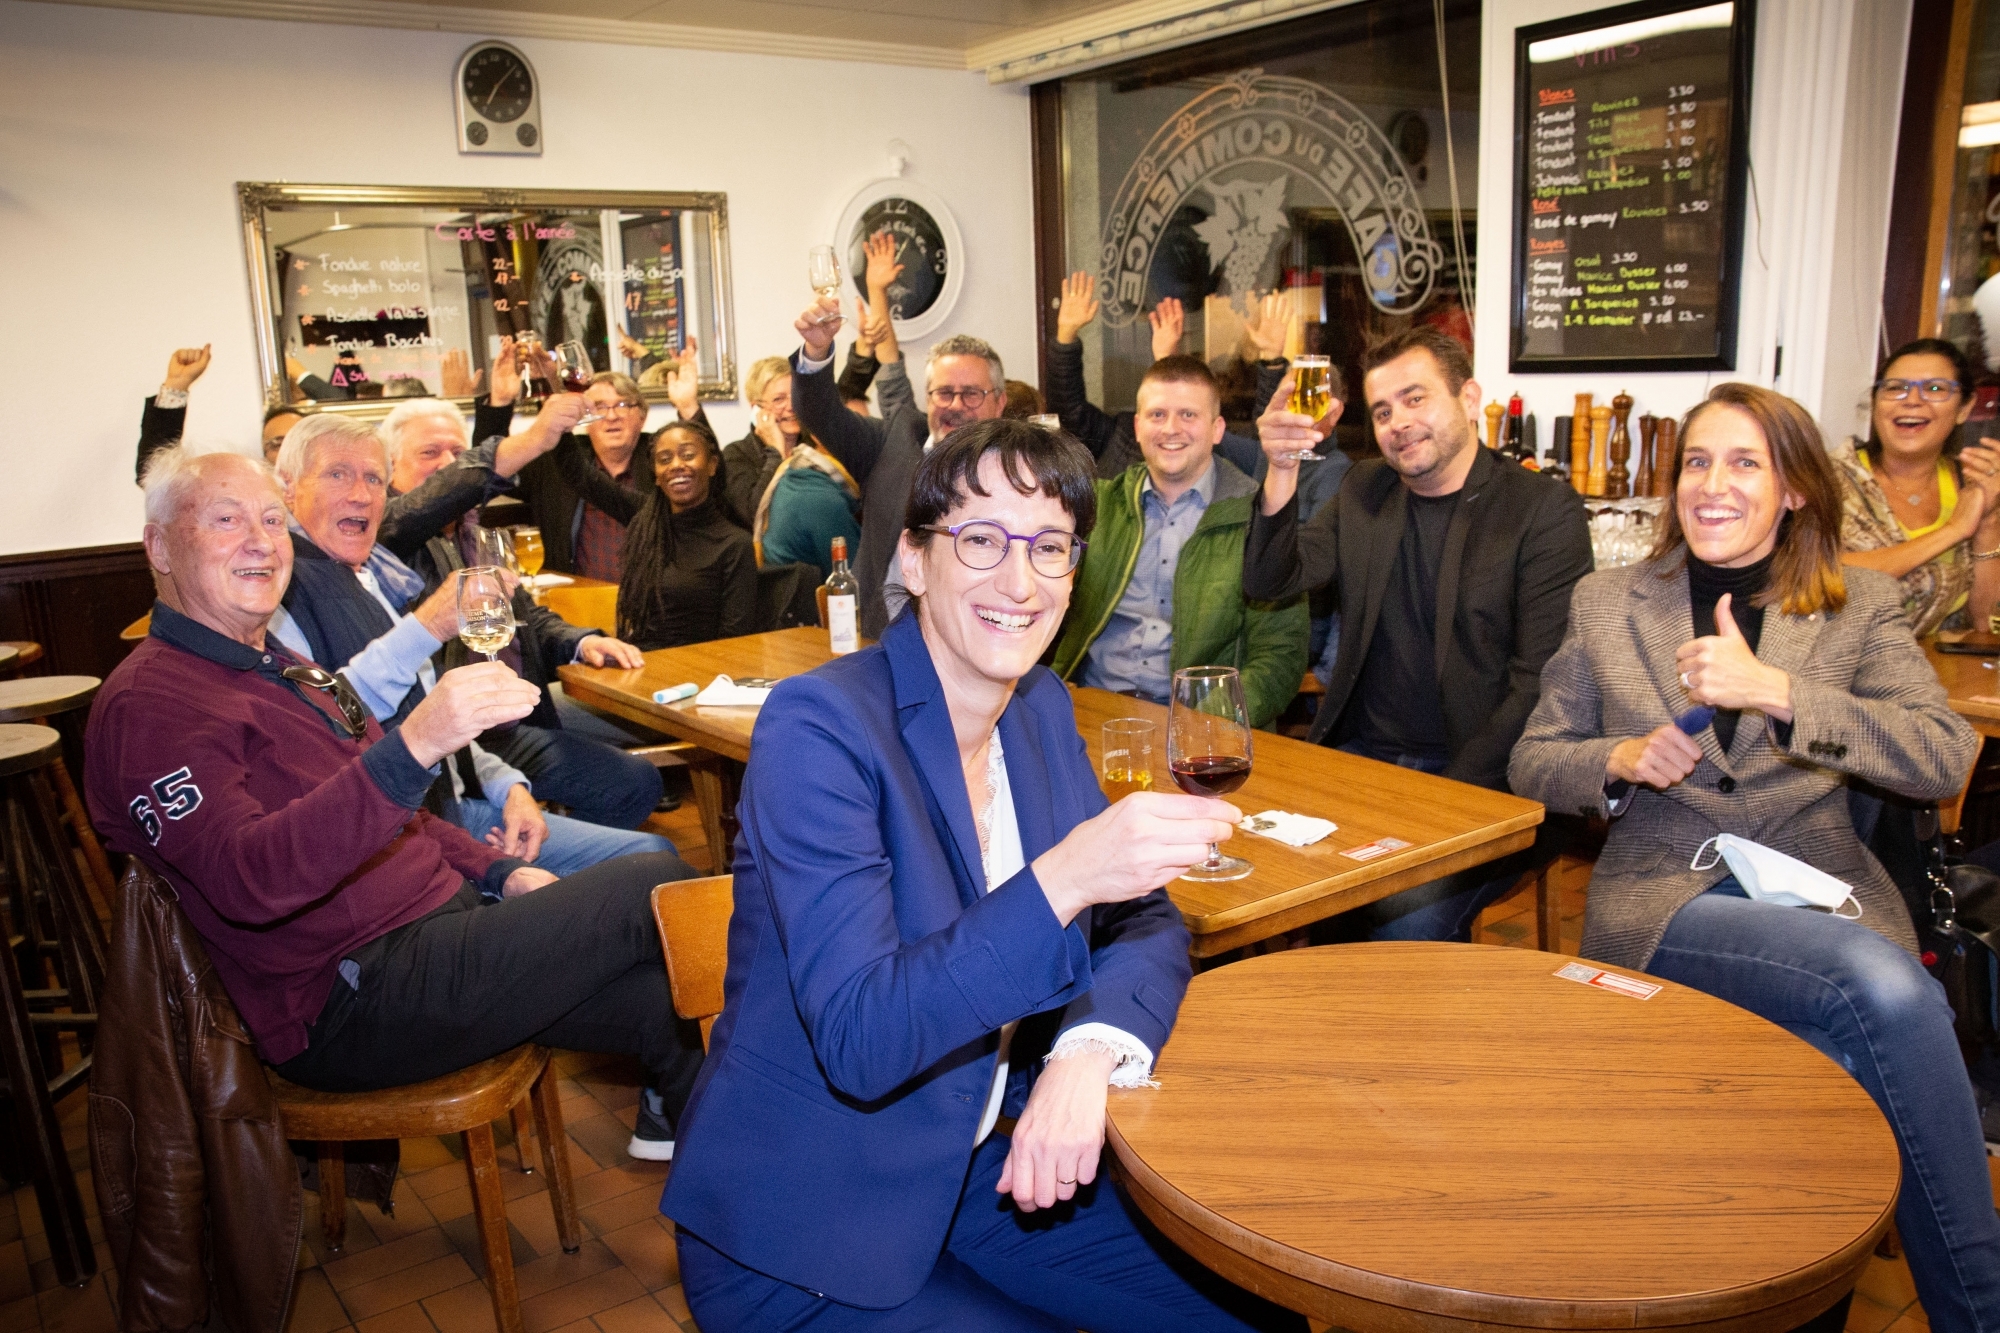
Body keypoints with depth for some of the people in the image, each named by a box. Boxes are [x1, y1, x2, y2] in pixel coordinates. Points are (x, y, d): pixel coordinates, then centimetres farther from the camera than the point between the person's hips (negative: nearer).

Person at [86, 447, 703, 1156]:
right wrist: (413, 746, -42)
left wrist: (498, 872, 10)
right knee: (651, 886, -13)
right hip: (352, 1003, -9)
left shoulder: (279, 667, 19)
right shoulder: (148, 703, -12)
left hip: (441, 920, 9)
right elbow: (247, 879, -30)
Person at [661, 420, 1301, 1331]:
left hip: (990, 1167, 7)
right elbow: (859, 1041, -27)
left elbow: (1146, 923, 1)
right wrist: (1062, 880, -41)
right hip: (809, 1241, -6)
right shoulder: (818, 726, -21)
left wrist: (1090, 1050, -21)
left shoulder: (1042, 711, 1)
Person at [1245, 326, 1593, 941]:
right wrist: (1283, 470, -14)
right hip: (1361, 757, 4)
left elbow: (1537, 683, -8)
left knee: (1409, 916, -29)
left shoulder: (1545, 508, -2)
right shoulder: (1364, 490, 14)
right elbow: (1270, 582, 3)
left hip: (1479, 779, -4)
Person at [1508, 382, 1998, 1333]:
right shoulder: (1606, 603, 10)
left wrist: (1773, 690, -19)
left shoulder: (1860, 606, 10)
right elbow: (1532, 764, 12)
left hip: (1820, 890, 2)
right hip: (1663, 897, -1)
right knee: (1885, 988, -29)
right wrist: (1619, 761, -10)